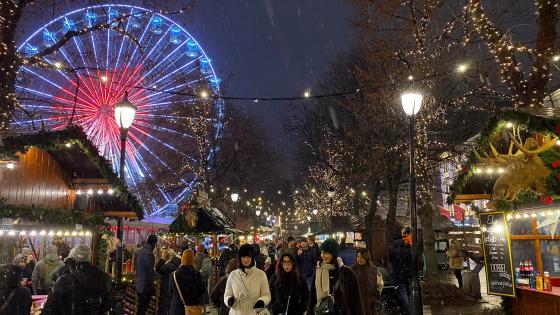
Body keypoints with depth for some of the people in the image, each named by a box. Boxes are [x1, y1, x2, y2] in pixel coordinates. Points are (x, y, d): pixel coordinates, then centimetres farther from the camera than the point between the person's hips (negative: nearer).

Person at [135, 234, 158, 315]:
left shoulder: (140, 251, 8)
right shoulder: (148, 253, -19)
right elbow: (149, 272, -18)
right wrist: (152, 287, -13)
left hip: (138, 285, 9)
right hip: (145, 286, -9)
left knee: (140, 308, 17)